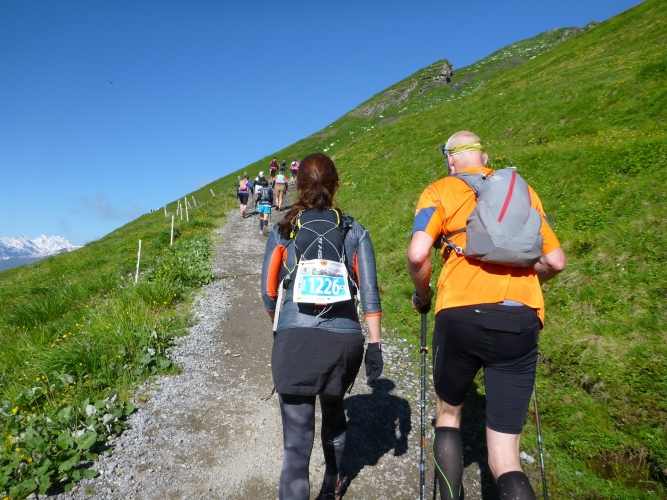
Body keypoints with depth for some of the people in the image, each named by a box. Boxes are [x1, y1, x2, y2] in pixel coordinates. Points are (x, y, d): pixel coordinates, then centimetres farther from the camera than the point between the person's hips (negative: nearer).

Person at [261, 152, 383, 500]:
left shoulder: (282, 231, 4)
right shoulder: (355, 232, 5)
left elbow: (268, 292, 6)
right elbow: (369, 291, 0)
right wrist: (374, 345, 5)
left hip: (295, 339, -2)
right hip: (345, 339, 3)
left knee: (297, 438, 3)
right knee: (333, 409, 28)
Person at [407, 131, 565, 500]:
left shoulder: (440, 191, 7)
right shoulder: (524, 190, 18)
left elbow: (417, 254, -8)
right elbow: (555, 261, 16)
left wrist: (421, 294, 11)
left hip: (461, 316, -2)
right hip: (522, 321, 3)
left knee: (448, 414, 24)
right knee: (504, 456, 7)